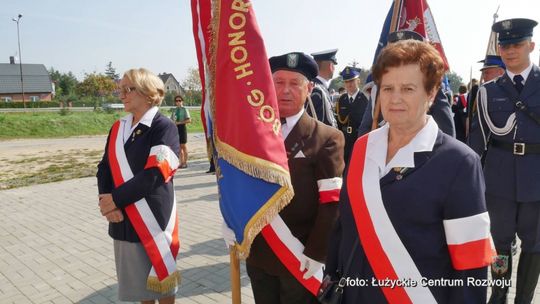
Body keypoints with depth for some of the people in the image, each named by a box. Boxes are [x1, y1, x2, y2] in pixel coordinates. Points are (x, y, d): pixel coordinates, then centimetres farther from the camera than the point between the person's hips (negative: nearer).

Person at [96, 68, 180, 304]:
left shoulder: (164, 127, -11)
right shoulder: (117, 129, 9)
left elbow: (154, 174, -19)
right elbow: (105, 168, 7)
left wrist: (115, 198, -16)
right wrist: (105, 200, -11)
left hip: (153, 218, -6)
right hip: (123, 219, 6)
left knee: (159, 275, 10)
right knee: (138, 278, 18)